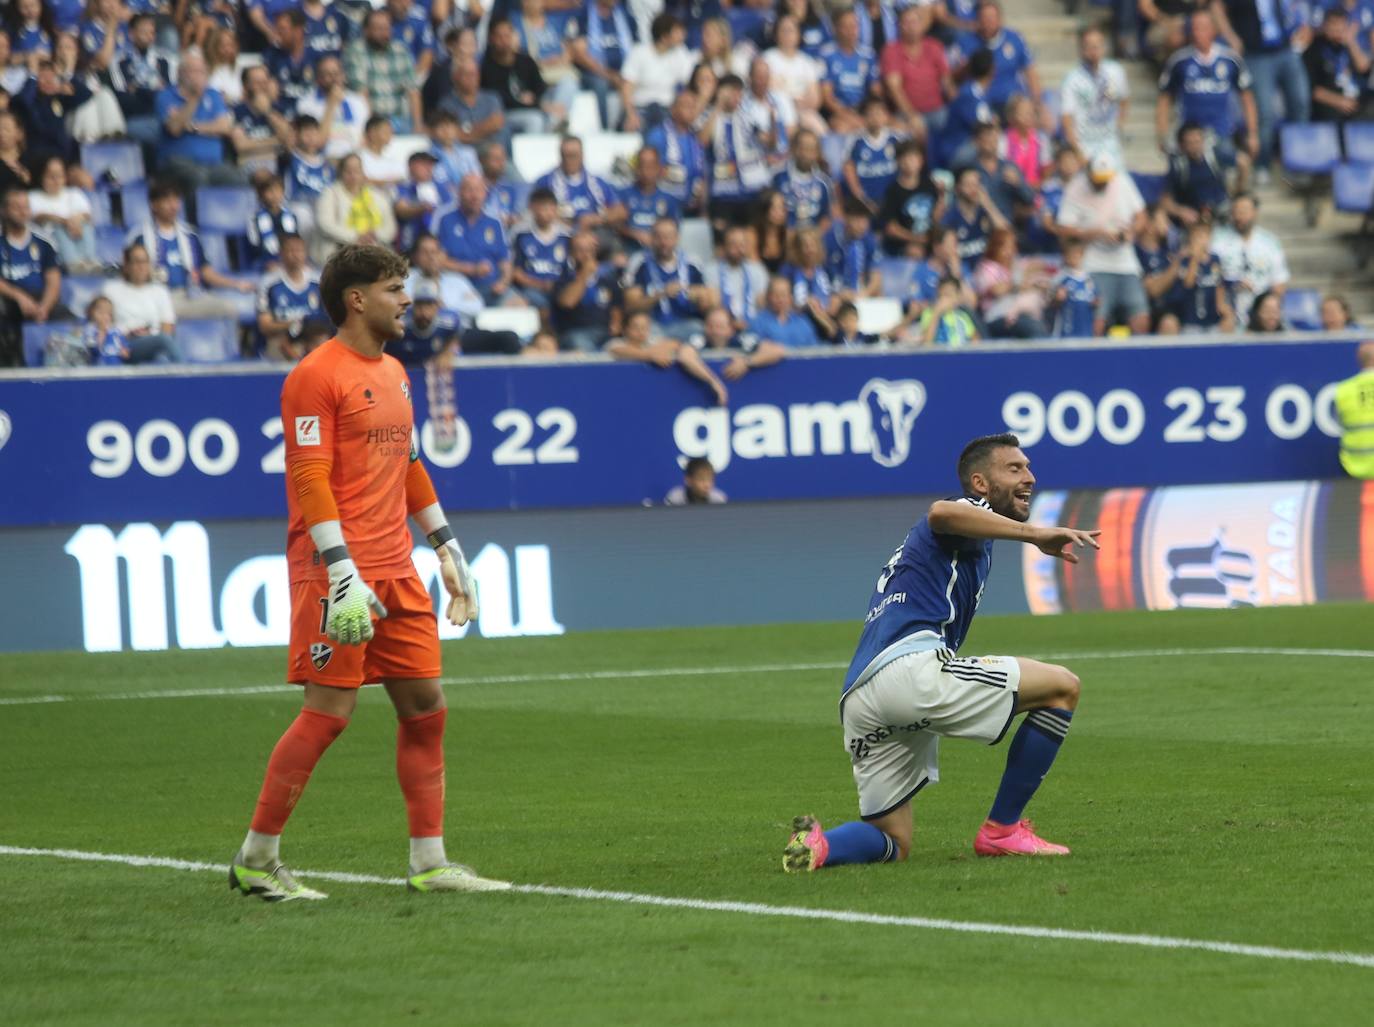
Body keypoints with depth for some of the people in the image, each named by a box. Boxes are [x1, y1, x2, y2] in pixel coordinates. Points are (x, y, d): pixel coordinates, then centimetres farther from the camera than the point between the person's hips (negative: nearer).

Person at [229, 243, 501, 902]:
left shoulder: (393, 373, 17)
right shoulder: (317, 376, -10)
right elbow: (310, 478, -16)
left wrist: (447, 548, 24)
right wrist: (343, 572, -23)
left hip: (396, 574, 8)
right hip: (336, 573, -8)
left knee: (425, 707, 5)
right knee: (328, 711, -8)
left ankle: (429, 863, 10)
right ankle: (255, 860, 1)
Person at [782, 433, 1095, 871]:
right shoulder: (971, 513, 7)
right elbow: (941, 512, -19)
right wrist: (1035, 535, -24)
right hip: (911, 666, -9)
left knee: (892, 844, 17)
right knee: (1062, 687, 0)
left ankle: (819, 844, -12)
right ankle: (1003, 830, 1)